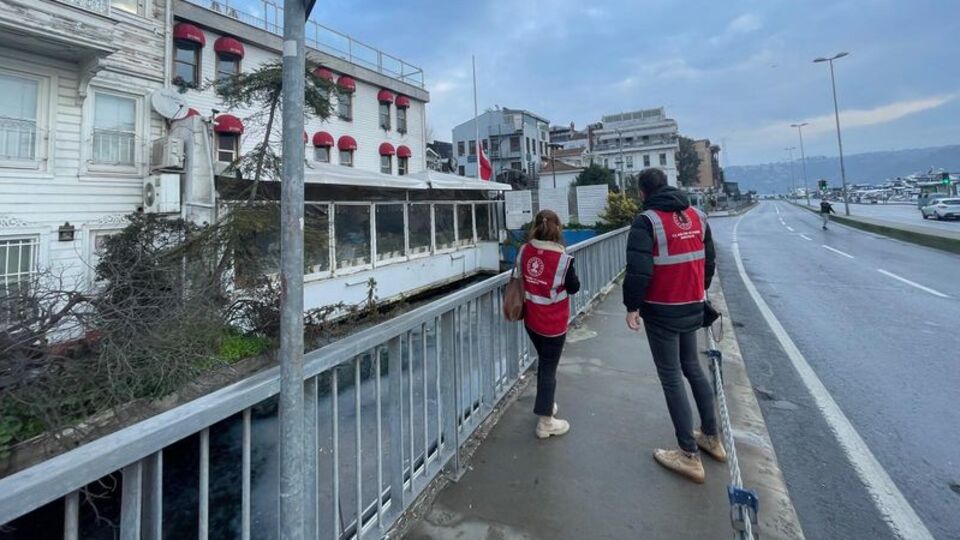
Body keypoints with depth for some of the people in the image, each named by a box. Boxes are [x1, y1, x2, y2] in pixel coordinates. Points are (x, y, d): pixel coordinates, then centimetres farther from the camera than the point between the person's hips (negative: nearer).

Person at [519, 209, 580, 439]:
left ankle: (546, 404, 41)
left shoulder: (524, 251, -8)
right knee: (549, 368, 7)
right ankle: (545, 422, 19)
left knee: (543, 362, 24)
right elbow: (574, 288, -7)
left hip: (531, 320, 5)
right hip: (553, 324, -5)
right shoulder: (562, 258, -20)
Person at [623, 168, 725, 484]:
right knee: (692, 367, 22)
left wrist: (632, 306, -12)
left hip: (662, 311, -7)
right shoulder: (697, 216, 8)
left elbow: (638, 269, -23)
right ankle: (712, 437, 35)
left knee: (671, 377, 2)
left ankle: (689, 455, 9)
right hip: (693, 307, 7)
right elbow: (709, 262, 14)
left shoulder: (647, 221, -15)